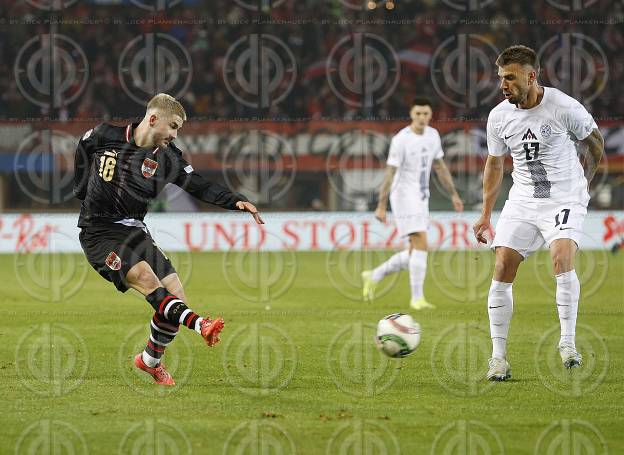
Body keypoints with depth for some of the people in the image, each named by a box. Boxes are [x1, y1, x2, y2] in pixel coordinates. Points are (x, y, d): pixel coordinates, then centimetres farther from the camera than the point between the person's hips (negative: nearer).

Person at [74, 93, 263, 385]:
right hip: (99, 232, -5)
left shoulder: (168, 158, 0)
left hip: (134, 230, 5)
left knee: (175, 293, -5)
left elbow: (201, 187, -2)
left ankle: (151, 361, 17)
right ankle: (201, 325, -47)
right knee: (146, 278, -29)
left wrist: (235, 201, -16)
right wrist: (82, 188, 13)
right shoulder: (104, 135, -7)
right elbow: (81, 151, 13)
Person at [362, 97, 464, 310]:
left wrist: (453, 194, 16)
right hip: (404, 196, -8)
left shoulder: (433, 135, 7)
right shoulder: (401, 140, -15)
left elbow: (440, 167, 19)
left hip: (421, 197, 8)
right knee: (421, 244, -16)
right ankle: (417, 298, -11)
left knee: (414, 252, 9)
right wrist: (381, 206, -19)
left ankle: (373, 277, 24)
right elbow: (390, 173, -16)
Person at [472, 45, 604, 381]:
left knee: (562, 258, -27)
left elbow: (595, 145, 4)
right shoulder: (499, 117, -1)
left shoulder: (564, 108, -14)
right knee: (502, 269, -8)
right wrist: (486, 214, 15)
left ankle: (567, 342, -14)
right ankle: (498, 356, 0)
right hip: (521, 202, 4)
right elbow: (494, 164, 15)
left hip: (564, 199, -4)